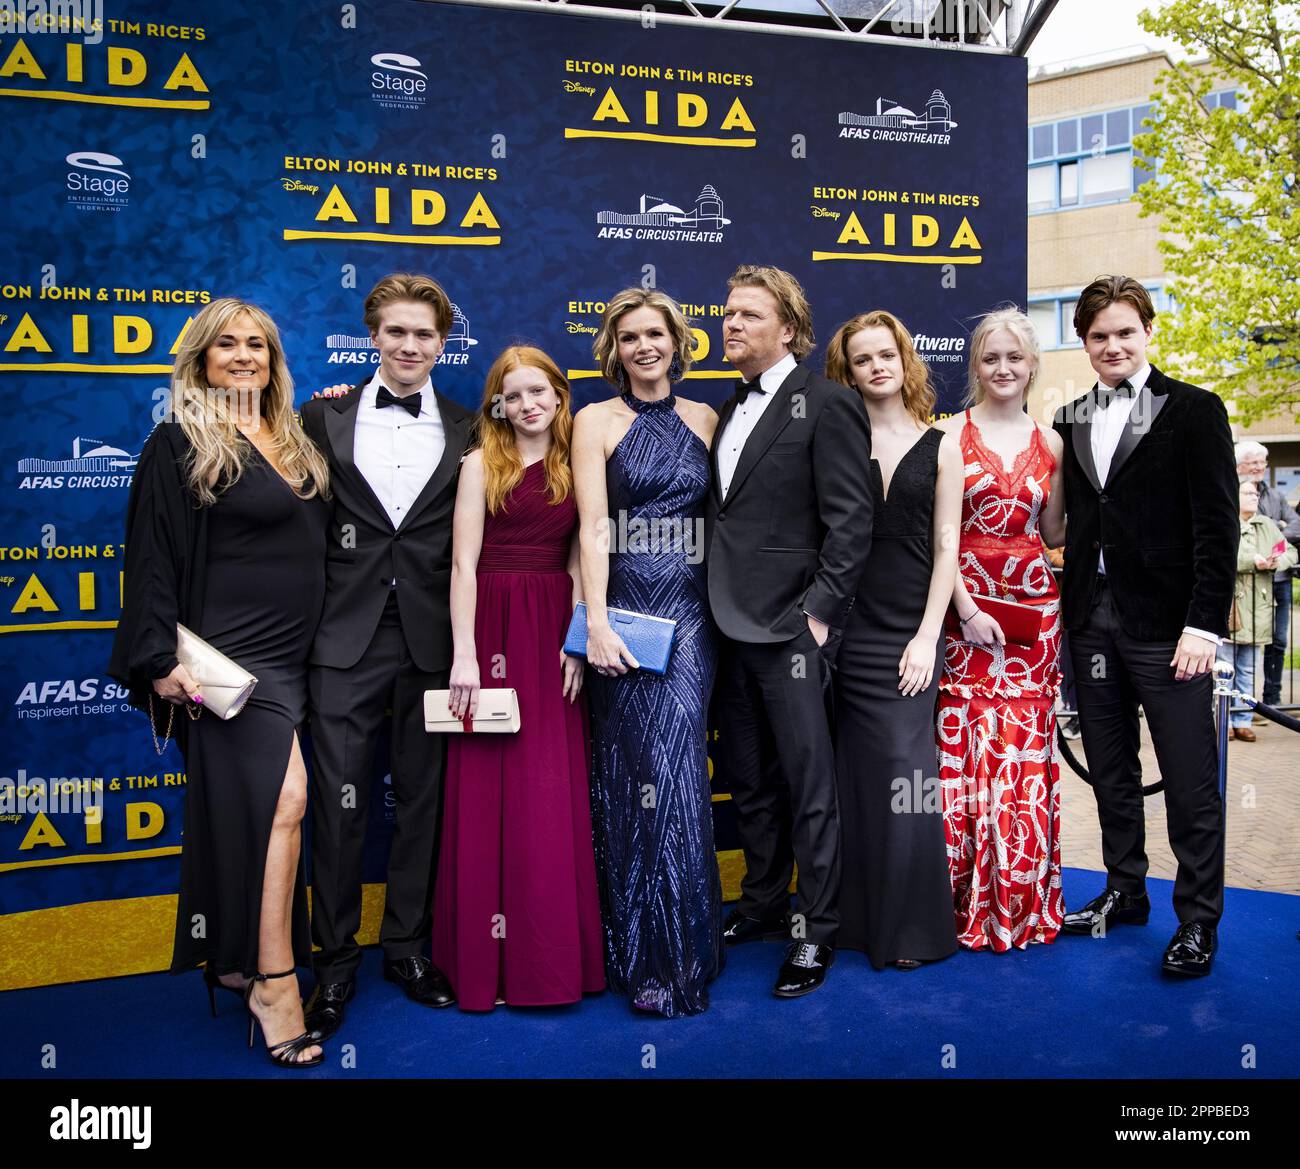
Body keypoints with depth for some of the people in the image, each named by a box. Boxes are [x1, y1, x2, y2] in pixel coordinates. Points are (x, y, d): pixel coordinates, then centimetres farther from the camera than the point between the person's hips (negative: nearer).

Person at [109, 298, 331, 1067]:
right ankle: (274, 983, -5)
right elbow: (154, 556, -10)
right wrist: (162, 658, -15)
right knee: (284, 796, -15)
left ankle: (236, 959, 28)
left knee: (248, 805, 14)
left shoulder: (291, 441, 14)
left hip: (294, 653, 7)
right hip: (235, 654, -7)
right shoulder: (182, 442, -6)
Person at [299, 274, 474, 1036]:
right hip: (346, 638, 0)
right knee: (340, 803, 3)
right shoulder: (324, 419, 7)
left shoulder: (467, 433, 7)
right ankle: (336, 962, 20)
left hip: (432, 638, 1)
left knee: (423, 799, 10)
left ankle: (410, 947, 27)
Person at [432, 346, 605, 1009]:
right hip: (495, 629, -3)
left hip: (555, 633, 4)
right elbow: (463, 564, -5)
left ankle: (554, 949, 20)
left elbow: (577, 562, 9)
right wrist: (464, 654, -13)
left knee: (556, 793, 6)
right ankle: (490, 956, 13)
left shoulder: (575, 467, 11)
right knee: (491, 791, 1)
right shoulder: (483, 463, 1)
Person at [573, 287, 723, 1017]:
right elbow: (593, 526, -5)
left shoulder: (706, 421, 11)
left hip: (692, 610, 2)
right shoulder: (597, 422, 4)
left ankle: (679, 948, 15)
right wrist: (596, 622, -14)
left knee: (674, 762, -2)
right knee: (633, 769, 1)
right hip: (627, 608, -1)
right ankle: (643, 955, 15)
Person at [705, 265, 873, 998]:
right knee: (748, 781, 17)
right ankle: (764, 905, 33)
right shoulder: (731, 413, 17)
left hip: (790, 628, -8)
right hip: (733, 627, 8)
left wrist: (819, 612, -16)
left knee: (808, 785, 3)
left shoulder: (826, 404, -7)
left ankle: (817, 933, 16)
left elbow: (852, 520, -12)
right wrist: (717, 607, 9)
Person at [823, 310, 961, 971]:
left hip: (907, 631, 0)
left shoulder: (940, 448, 7)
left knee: (903, 772, -3)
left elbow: (946, 549, 3)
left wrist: (927, 637, -5)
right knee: (851, 772, 6)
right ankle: (857, 915, 21)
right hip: (844, 628, 0)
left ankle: (912, 925, 13)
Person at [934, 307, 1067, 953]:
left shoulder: (1049, 444, 12)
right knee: (964, 750, -3)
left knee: (1026, 754, 5)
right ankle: (970, 904, 11)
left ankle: (1023, 903, 20)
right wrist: (967, 609, -12)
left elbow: (1051, 535, 16)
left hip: (1034, 608, 3)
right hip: (963, 604, -3)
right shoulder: (950, 432, 0)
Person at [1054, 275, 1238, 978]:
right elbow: (1071, 523, 12)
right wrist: (1071, 615, 5)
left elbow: (1218, 526, -6)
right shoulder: (1069, 422, 13)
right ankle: (1125, 893, 29)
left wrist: (1204, 624, -13)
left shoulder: (1194, 410, 0)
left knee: (1189, 778, 2)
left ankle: (1199, 918, 16)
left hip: (1165, 624, -4)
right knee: (1110, 771, 14)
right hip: (1091, 622, 5)